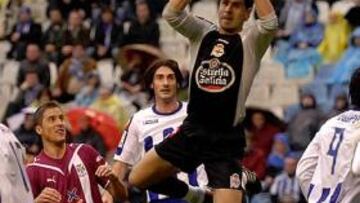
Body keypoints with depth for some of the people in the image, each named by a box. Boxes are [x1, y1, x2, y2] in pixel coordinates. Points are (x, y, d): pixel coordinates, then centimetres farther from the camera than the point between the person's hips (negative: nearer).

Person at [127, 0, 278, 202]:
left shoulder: (251, 40, -3)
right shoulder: (202, 33, 7)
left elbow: (269, 23, -24)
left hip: (226, 140, -5)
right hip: (191, 132, 5)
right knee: (137, 179, 8)